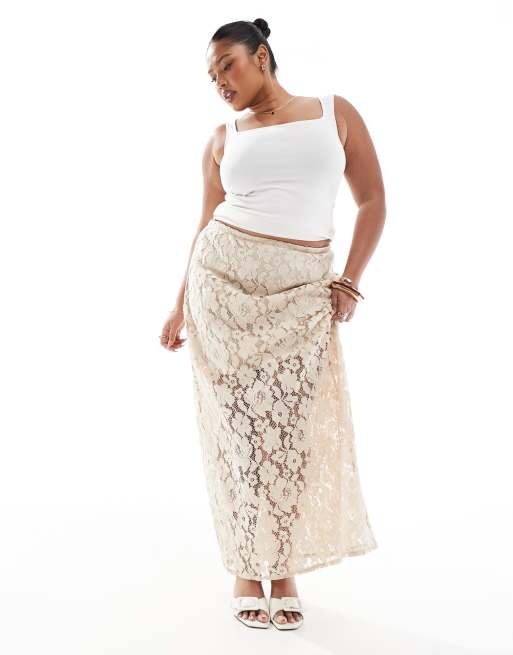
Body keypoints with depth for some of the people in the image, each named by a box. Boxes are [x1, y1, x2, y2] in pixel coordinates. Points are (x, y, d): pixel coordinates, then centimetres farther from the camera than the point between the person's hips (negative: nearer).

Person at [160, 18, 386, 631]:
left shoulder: (336, 112, 8)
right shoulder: (223, 139, 11)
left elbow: (373, 201, 6)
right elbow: (207, 227, 12)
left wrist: (349, 282, -2)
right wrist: (180, 307, 9)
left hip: (301, 295, -1)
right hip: (222, 282, 1)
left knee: (290, 434, -3)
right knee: (238, 425, -1)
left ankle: (284, 569, 14)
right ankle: (246, 568, 14)